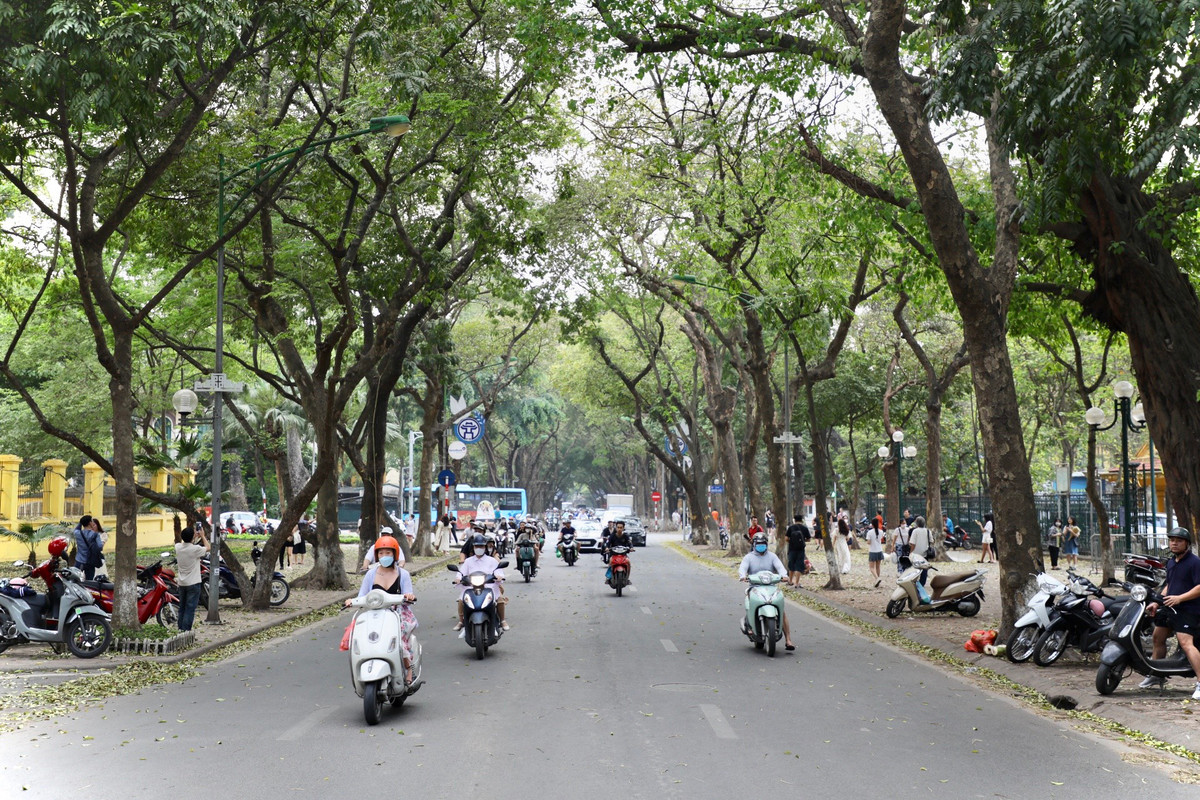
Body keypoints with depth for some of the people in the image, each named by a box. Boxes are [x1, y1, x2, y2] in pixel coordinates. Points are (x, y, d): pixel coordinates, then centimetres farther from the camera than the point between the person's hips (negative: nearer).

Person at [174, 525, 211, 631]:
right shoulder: (195, 549, -19)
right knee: (190, 609, -4)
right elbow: (207, 548, 1)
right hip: (193, 583, -6)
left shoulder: (178, 547, -3)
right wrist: (203, 536, 13)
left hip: (181, 583, 6)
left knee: (182, 608, 15)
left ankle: (180, 630, 19)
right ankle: (185, 631, -7)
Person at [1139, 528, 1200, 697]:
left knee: (1186, 643, -22)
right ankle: (1157, 676, 34)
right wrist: (1156, 602, 17)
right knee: (1158, 637, 18)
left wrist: (1179, 598, -25)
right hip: (1169, 607, 9)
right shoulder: (1171, 562, 16)